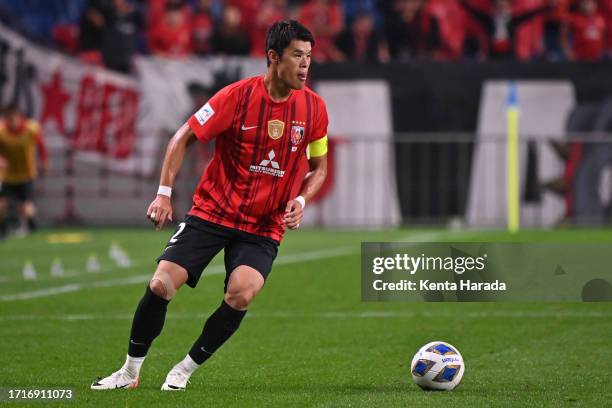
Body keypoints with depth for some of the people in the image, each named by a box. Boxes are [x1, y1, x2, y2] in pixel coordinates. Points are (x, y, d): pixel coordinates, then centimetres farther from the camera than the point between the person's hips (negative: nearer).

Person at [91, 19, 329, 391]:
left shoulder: (314, 108, -4)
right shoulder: (237, 96, -12)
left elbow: (319, 167, 11)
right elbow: (184, 137, -4)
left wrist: (301, 200, -8)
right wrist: (164, 193, -11)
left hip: (264, 227, 1)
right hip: (212, 211, -1)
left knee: (241, 294, -24)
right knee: (161, 284, -11)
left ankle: (185, 370, -4)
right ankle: (130, 371, 11)